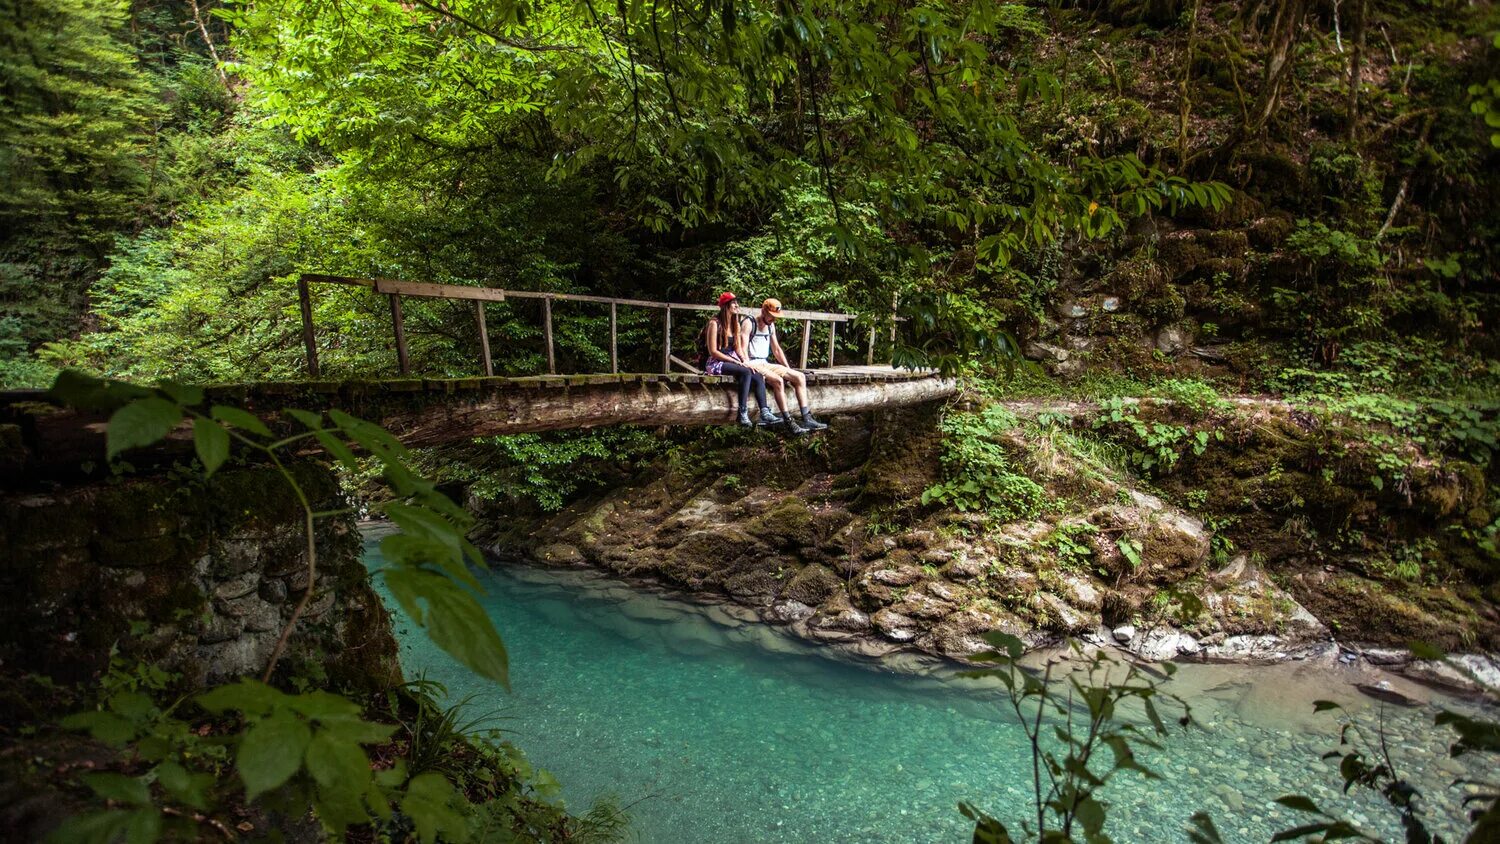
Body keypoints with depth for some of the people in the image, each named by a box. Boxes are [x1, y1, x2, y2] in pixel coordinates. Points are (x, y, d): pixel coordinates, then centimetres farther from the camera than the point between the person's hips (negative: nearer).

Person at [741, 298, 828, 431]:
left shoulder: (771, 326, 16)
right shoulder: (749, 323, -7)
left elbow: (777, 349, 21)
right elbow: (743, 348, -18)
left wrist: (788, 370, 13)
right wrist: (749, 366, -32)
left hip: (766, 364, 8)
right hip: (753, 364, -8)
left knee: (800, 377, -4)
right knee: (778, 380, -33)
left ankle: (806, 419, -10)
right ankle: (789, 421, -30)